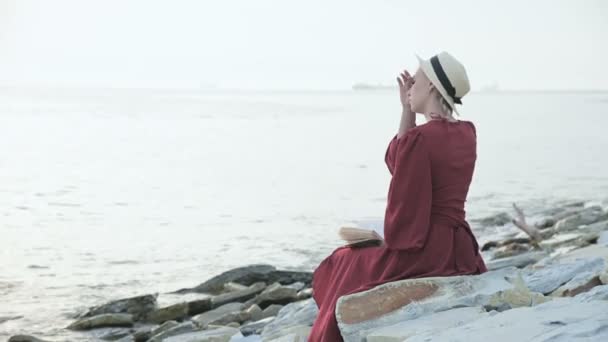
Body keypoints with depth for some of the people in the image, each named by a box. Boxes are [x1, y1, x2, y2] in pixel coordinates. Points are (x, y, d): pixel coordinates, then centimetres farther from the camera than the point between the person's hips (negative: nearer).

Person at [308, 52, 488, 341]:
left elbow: (403, 205, -18)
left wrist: (393, 245, 0)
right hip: (460, 250, 8)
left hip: (422, 252, -8)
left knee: (344, 269, 19)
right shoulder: (467, 133, 6)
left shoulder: (418, 138, -20)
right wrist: (407, 109, 10)